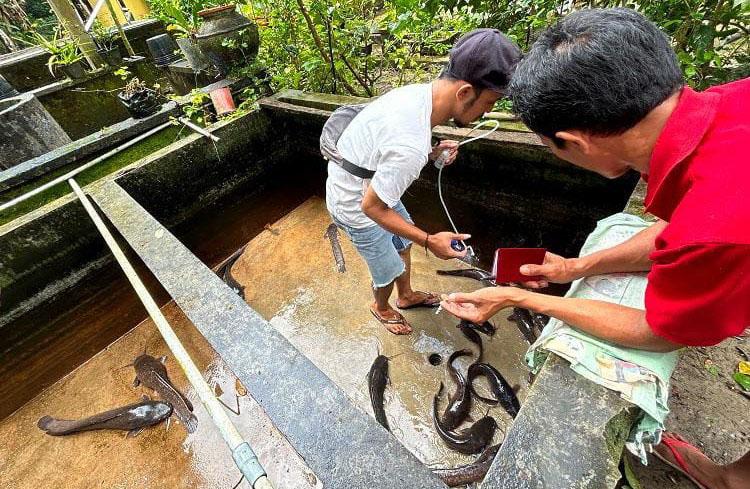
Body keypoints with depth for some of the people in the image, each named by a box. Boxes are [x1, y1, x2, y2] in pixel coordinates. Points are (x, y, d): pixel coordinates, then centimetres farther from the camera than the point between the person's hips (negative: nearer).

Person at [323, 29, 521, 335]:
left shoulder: (418, 92, -8)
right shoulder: (410, 145, -37)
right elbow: (371, 206, -27)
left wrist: (431, 154, -6)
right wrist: (429, 241, -20)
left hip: (368, 185, 9)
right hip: (355, 206, -8)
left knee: (404, 241, 24)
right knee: (389, 270, 10)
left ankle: (406, 296, 50)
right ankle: (381, 308, 45)